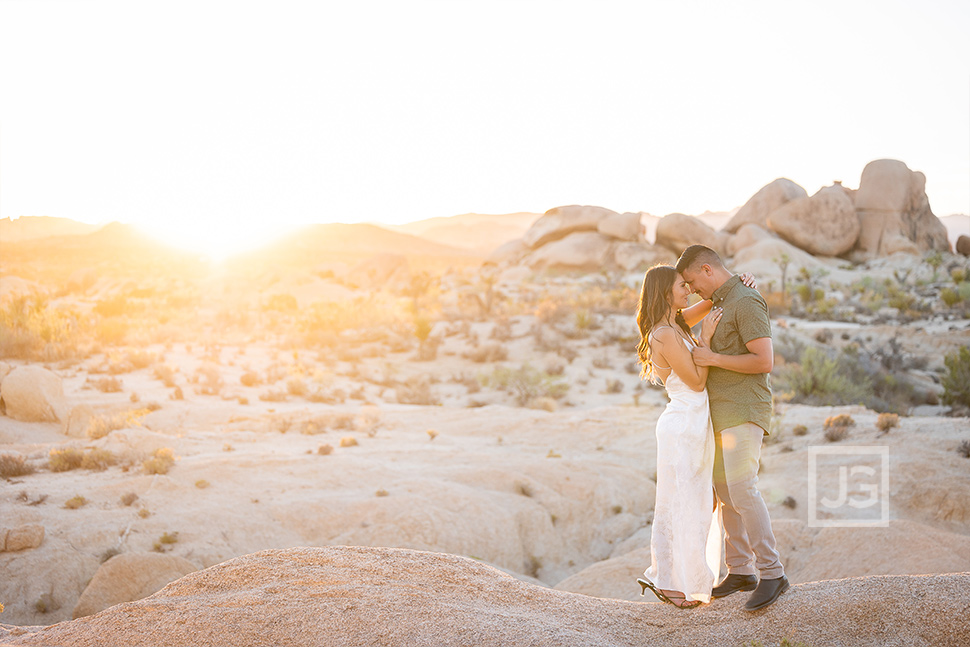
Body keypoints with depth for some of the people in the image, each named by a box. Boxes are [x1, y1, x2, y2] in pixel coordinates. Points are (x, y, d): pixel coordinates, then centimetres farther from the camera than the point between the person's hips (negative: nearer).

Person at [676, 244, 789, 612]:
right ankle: (740, 571, 16)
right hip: (722, 413, 10)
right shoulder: (721, 302, 17)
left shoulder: (746, 302, -14)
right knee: (724, 491, 9)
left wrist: (711, 358, -17)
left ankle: (772, 573, -13)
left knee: (742, 490, -17)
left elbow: (764, 361, -22)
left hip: (744, 413, -10)